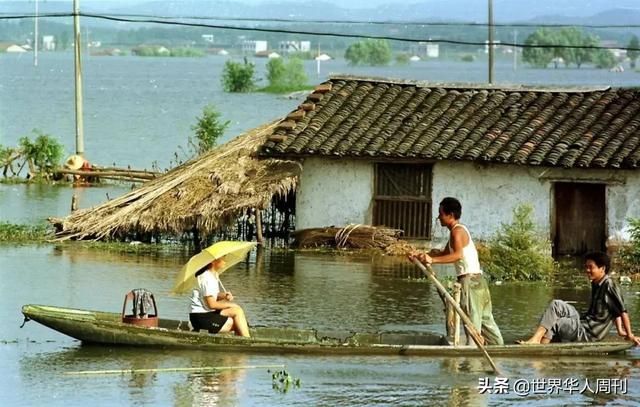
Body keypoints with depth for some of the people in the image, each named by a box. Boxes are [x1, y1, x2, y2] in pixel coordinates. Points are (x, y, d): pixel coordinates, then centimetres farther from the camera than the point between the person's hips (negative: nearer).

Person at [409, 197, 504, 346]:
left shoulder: (457, 231, -11)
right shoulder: (458, 230, 20)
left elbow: (458, 255, -28)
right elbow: (445, 253, 27)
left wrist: (433, 260, -37)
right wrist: (421, 254, 17)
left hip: (470, 281, -10)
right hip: (478, 281, 10)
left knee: (472, 322, -10)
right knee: (486, 319, 13)